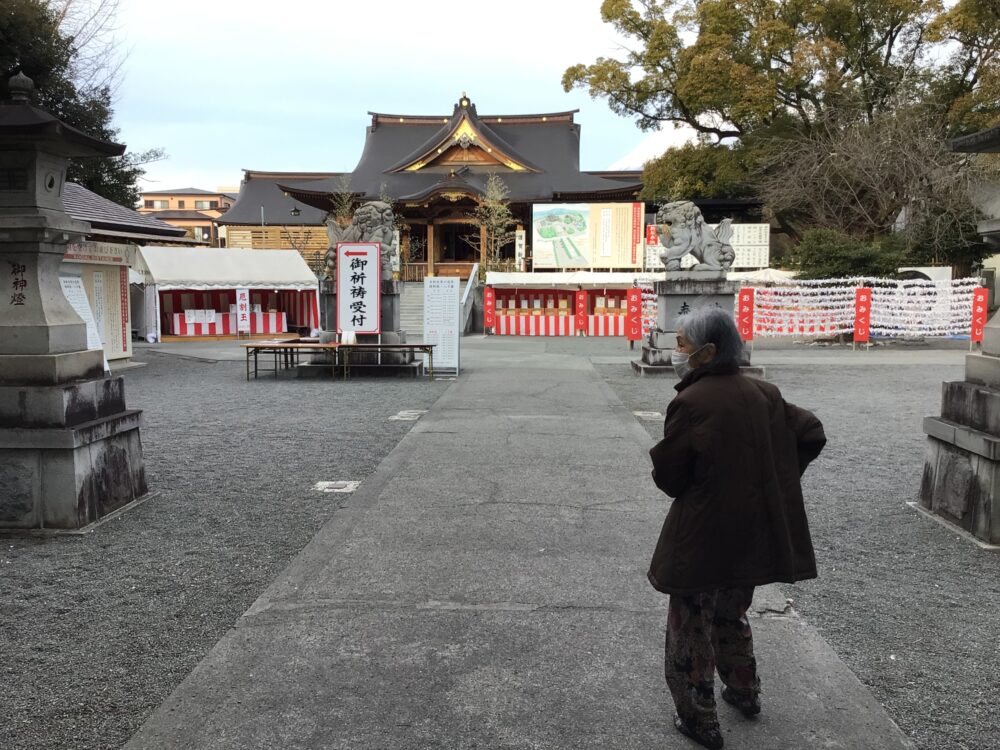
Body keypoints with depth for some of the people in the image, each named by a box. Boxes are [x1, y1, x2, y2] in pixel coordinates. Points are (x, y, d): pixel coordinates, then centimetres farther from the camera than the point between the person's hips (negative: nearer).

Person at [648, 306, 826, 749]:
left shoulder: (691, 402, -20)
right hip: (753, 533, 7)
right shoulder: (762, 394, 1)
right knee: (731, 614, 27)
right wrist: (771, 483, 10)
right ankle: (744, 692, 43)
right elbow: (812, 435, 7)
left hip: (702, 539, -7)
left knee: (691, 628, 9)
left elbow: (667, 476, -15)